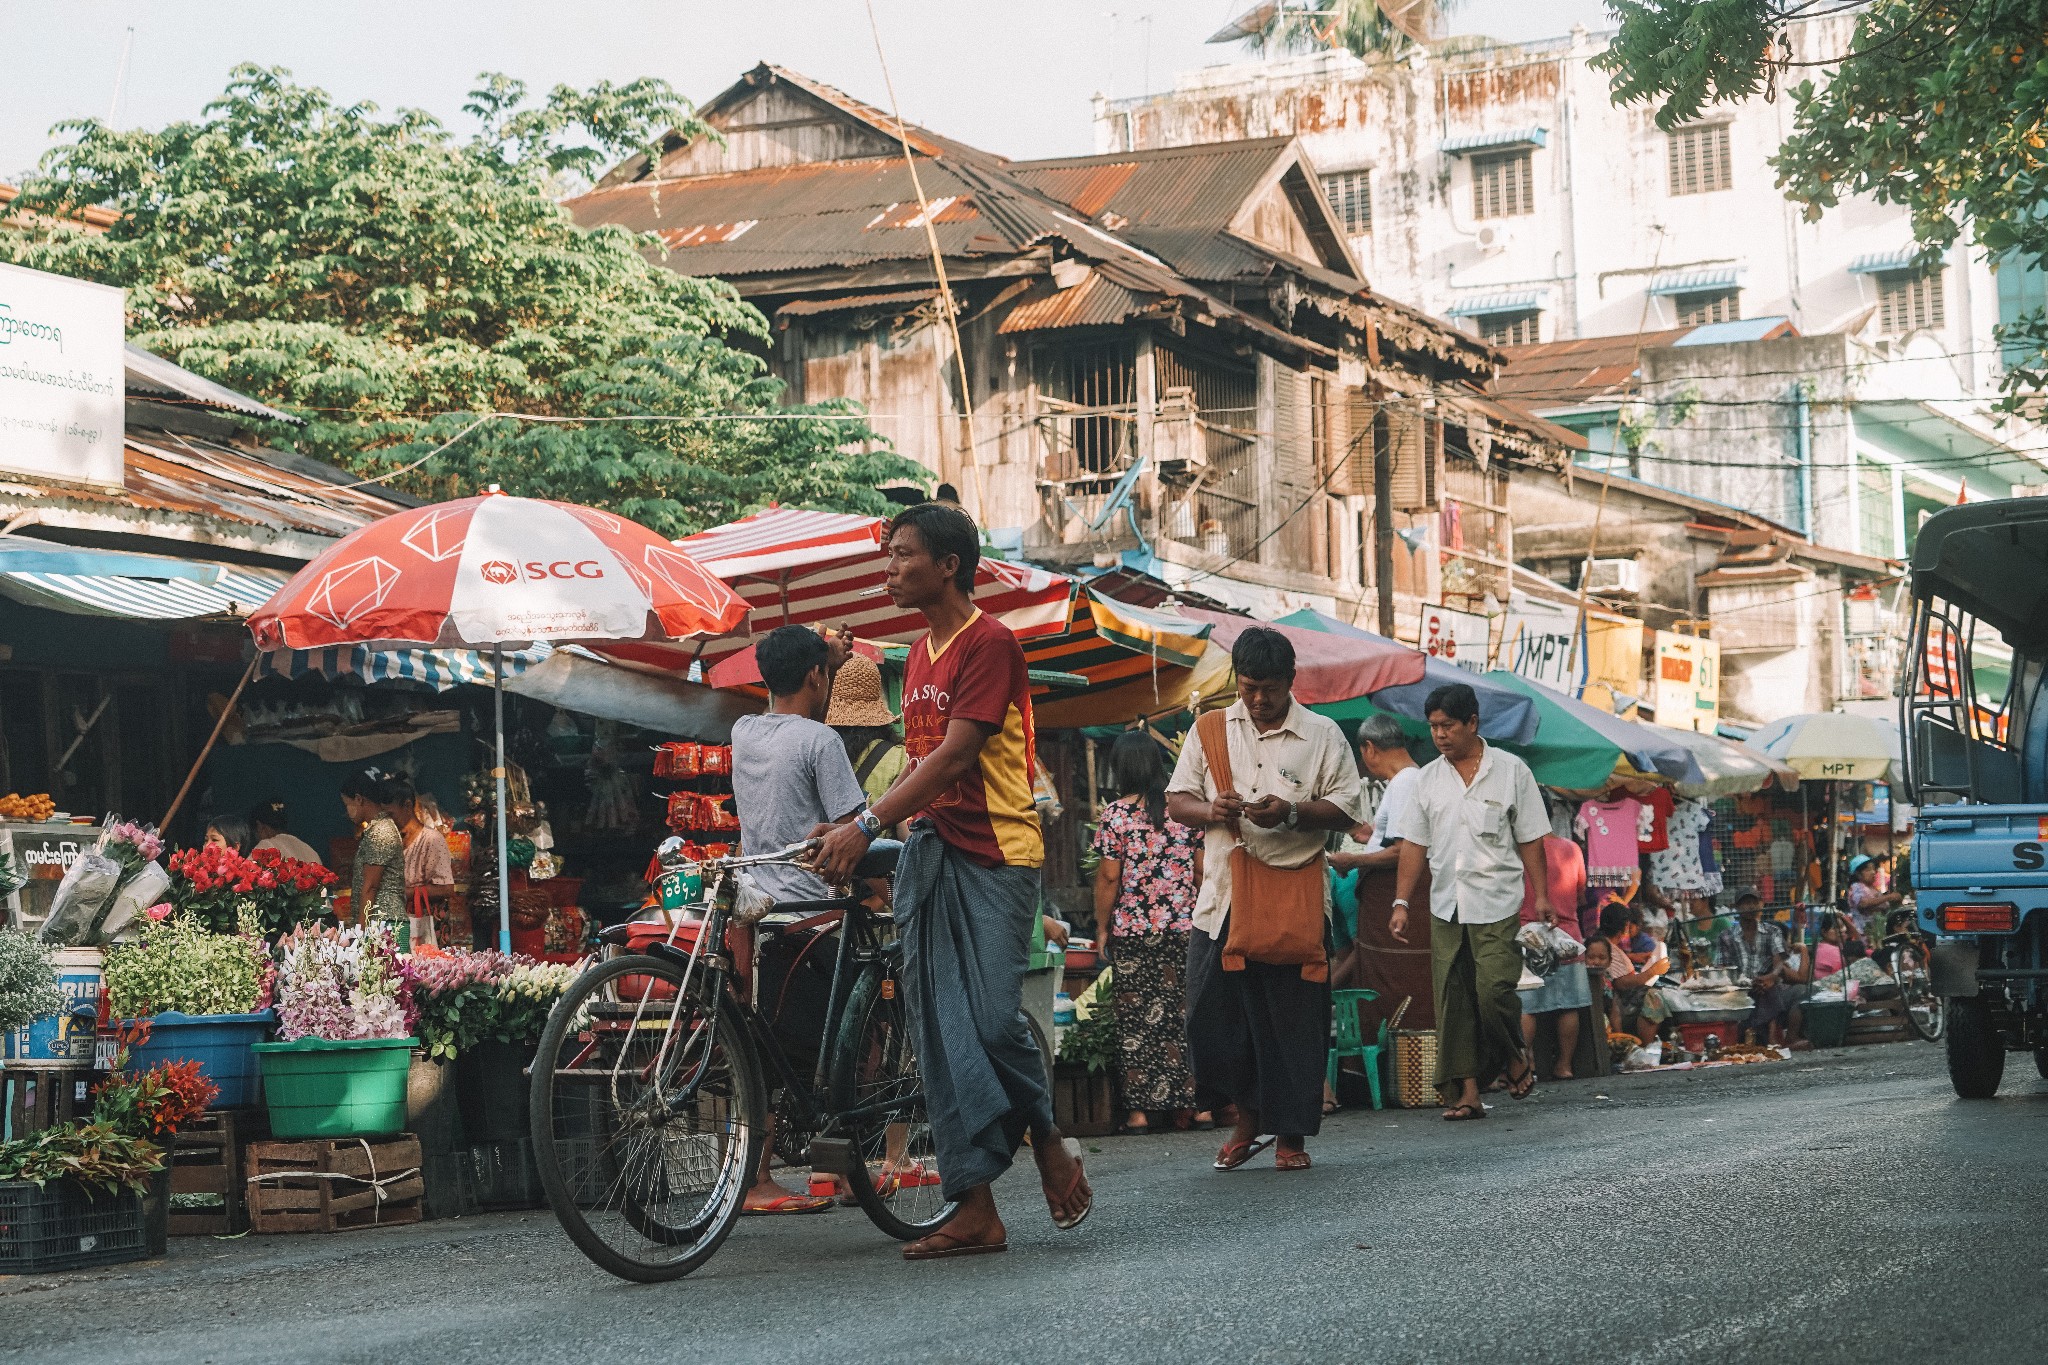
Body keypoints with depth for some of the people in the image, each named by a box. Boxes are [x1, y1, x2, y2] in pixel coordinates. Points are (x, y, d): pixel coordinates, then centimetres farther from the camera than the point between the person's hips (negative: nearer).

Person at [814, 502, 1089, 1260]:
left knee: (993, 1020, -14)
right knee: (941, 1035, 0)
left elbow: (956, 754, -18)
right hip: (928, 851, 8)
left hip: (994, 853, -8)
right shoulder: (919, 653, 18)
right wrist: (853, 828, 8)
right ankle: (976, 1211, 1)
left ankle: (1049, 1142, 15)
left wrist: (868, 824, -23)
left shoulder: (990, 643, -9)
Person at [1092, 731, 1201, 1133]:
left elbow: (1109, 876, -7)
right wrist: (1195, 914, 17)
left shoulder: (1115, 814, -6)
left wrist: (1102, 926, 2)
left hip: (1131, 930, -3)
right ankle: (1185, 1102, 10)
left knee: (1136, 1017, 2)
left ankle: (1140, 1108, 0)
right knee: (1181, 1013, 9)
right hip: (1182, 927, 3)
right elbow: (1202, 868, 5)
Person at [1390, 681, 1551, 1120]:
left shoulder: (1511, 771, 1)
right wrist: (1402, 903, 5)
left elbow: (1530, 838, 3)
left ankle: (1516, 1058, 15)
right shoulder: (1429, 778, 10)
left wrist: (1541, 895, -1)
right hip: (1445, 906, 4)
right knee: (1452, 1001, -1)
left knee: (1493, 990, -13)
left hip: (1497, 904, -4)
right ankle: (1466, 1091, 1)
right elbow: (1415, 844, 10)